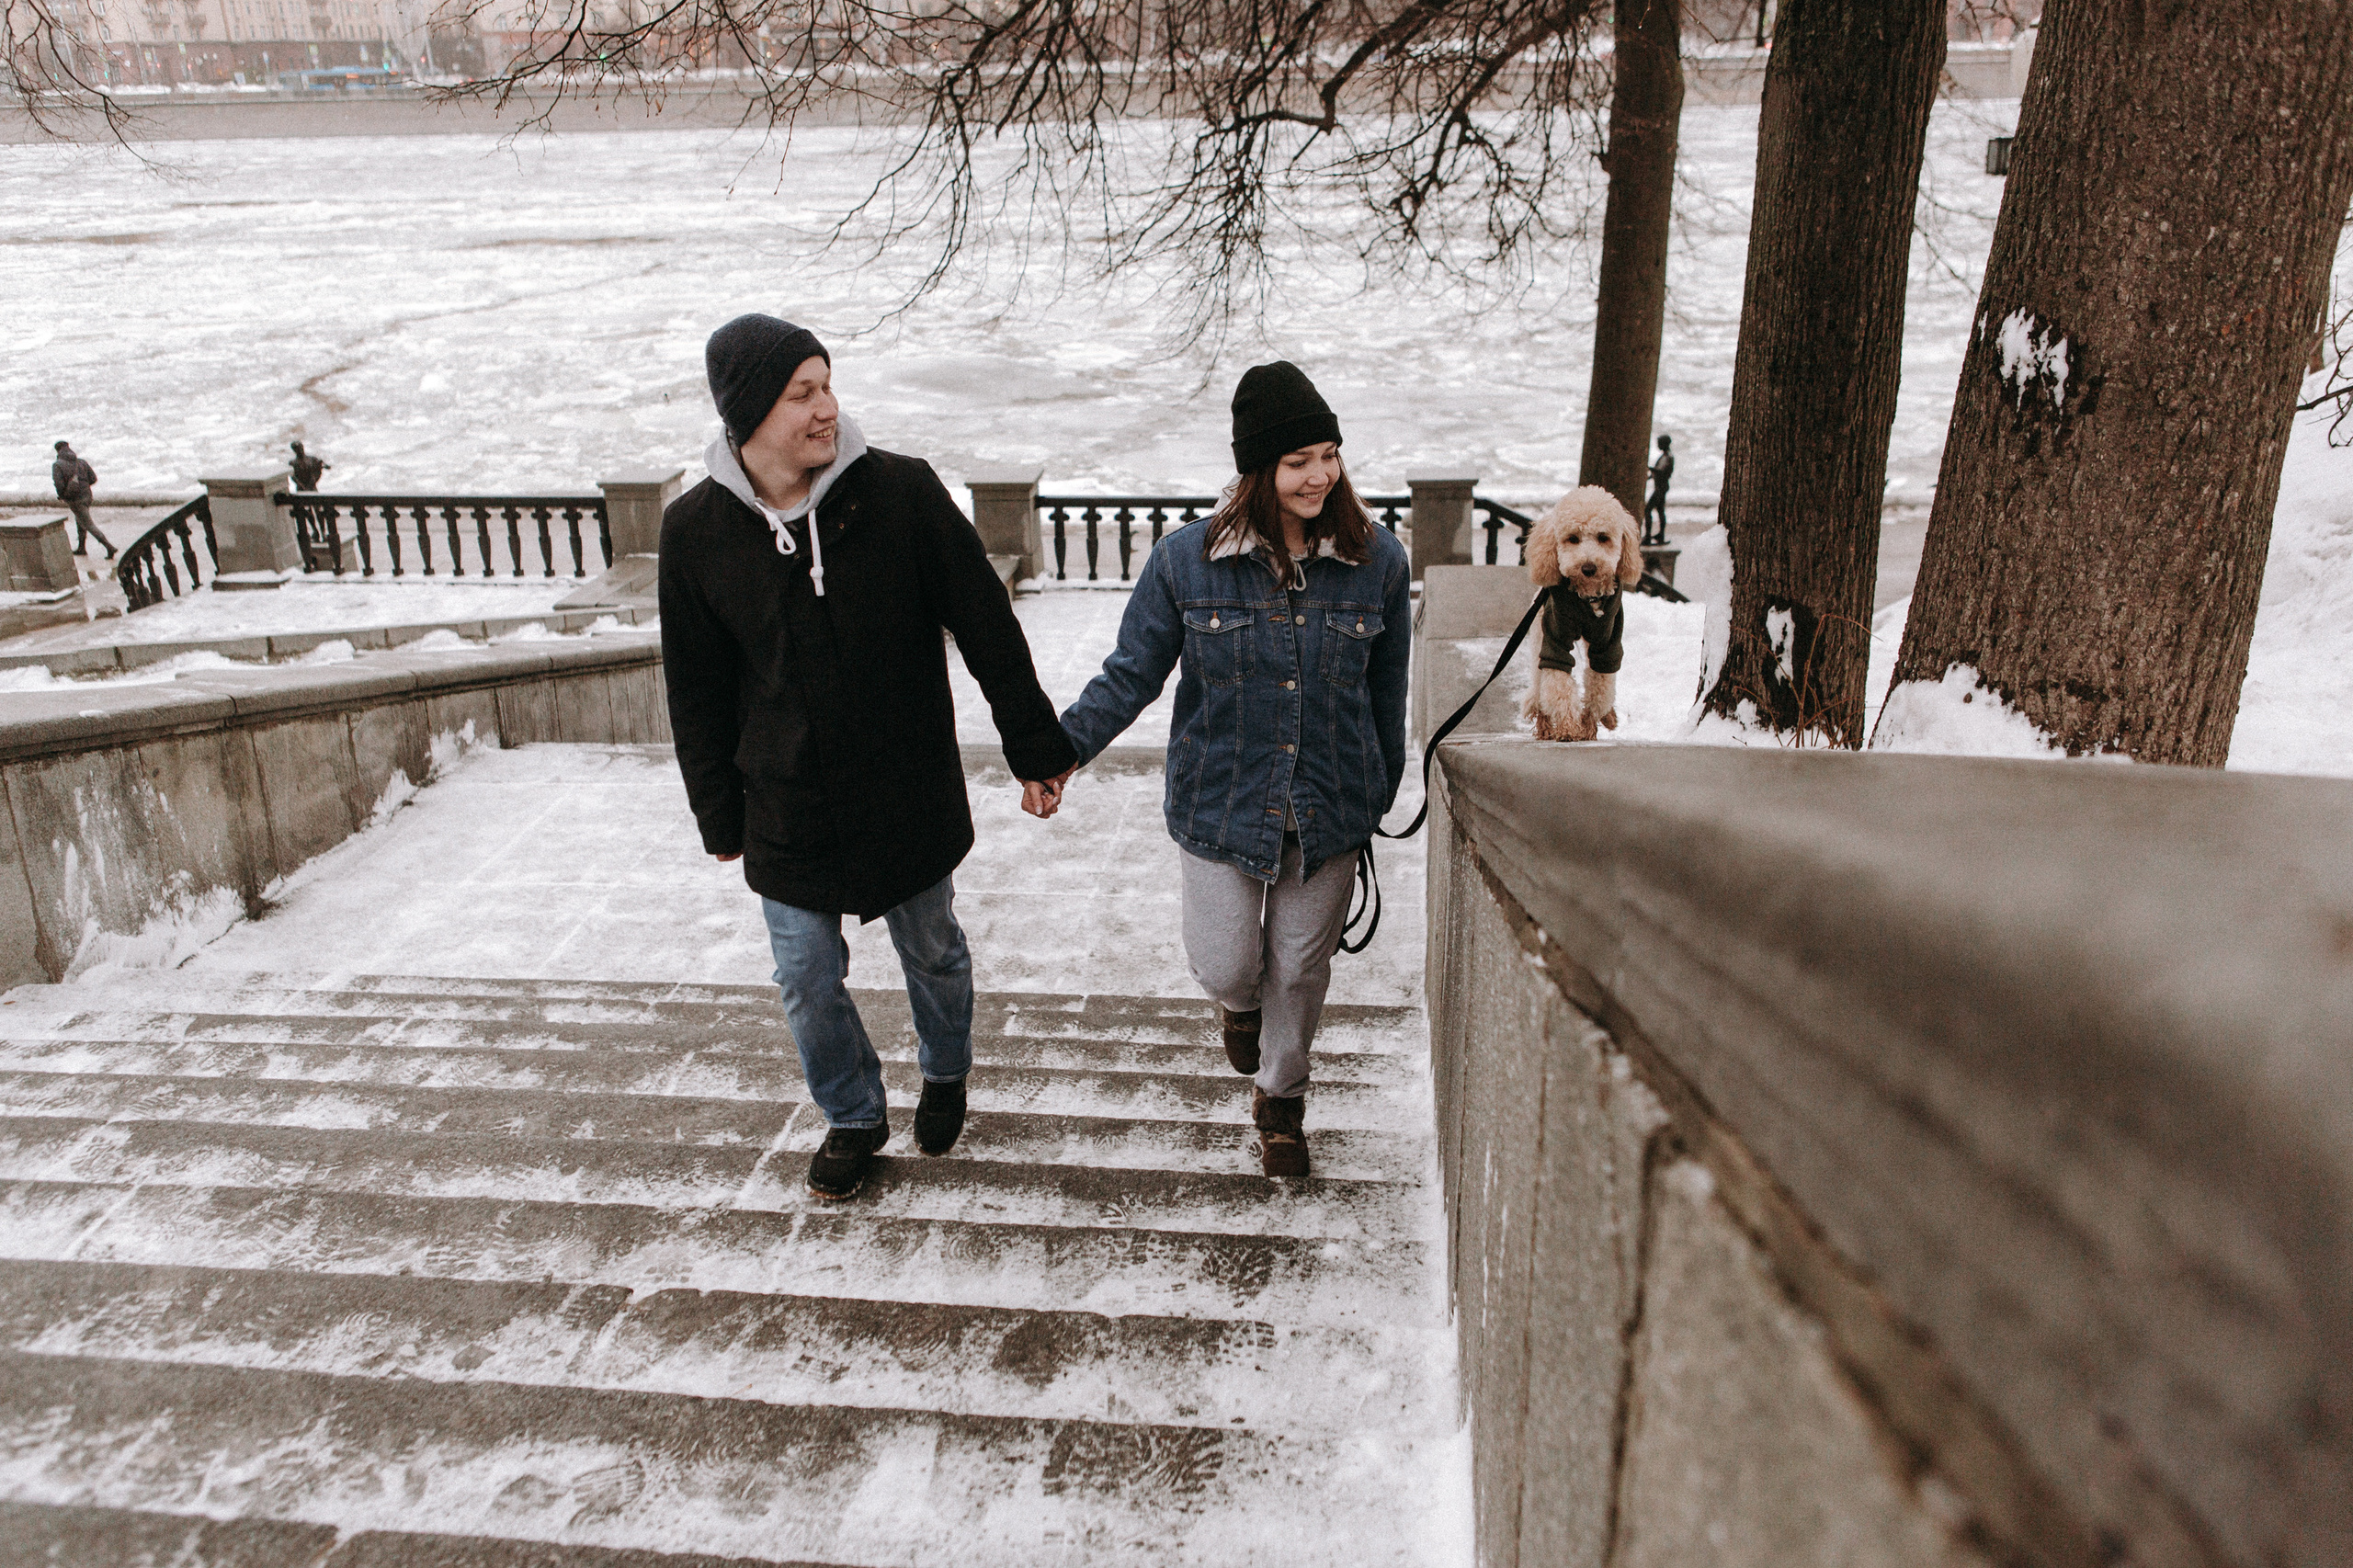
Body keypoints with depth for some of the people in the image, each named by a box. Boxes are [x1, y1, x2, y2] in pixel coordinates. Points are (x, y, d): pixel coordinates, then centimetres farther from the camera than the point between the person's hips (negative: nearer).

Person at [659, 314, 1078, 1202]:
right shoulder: (695, 530, -9)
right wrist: (720, 817, 4)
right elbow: (696, 692, 1)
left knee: (934, 955, 19)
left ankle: (944, 1075, 50)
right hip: (786, 813, 1)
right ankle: (854, 1117, 40)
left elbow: (987, 627, -7)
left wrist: (1035, 747, -3)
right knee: (808, 986, 13)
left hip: (912, 798, -1)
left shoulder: (902, 492, -15)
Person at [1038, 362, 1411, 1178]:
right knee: (1224, 968, 6)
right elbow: (1130, 672, -4)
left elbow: (1386, 692, 4)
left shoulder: (1378, 561, -7)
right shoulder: (1186, 560, -11)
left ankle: (1281, 1097, 42)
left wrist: (1381, 798, 12)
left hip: (1331, 810, 1)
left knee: (1300, 965, 14)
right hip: (1220, 806, -1)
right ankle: (1241, 1000, 48)